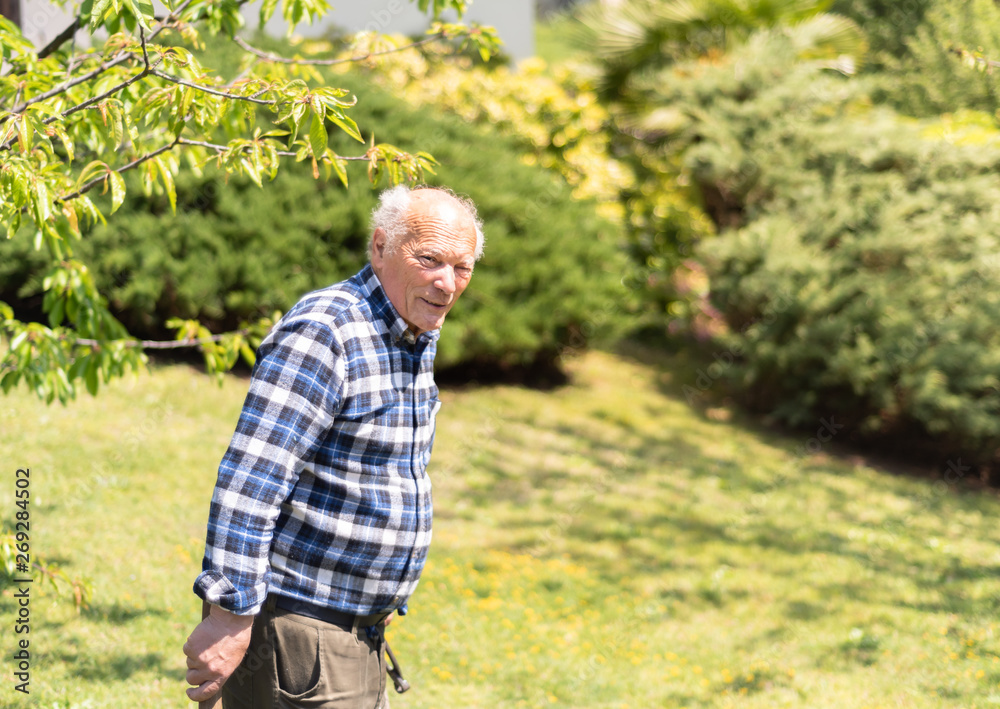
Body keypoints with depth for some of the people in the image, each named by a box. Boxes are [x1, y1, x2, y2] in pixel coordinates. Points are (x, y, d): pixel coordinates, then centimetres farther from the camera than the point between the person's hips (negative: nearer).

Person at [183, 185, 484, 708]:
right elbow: (248, 483, -24)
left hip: (358, 628, 9)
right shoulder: (323, 332, -19)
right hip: (294, 624, -9)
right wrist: (231, 615, -28)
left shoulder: (416, 339, 11)